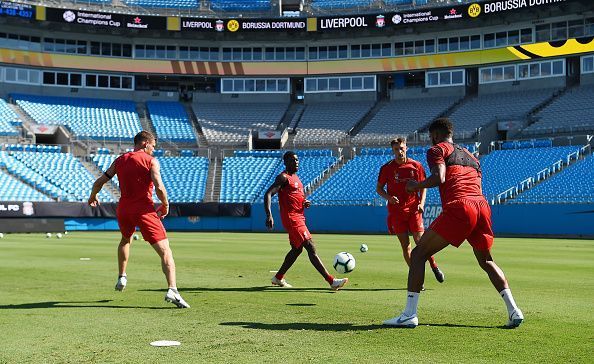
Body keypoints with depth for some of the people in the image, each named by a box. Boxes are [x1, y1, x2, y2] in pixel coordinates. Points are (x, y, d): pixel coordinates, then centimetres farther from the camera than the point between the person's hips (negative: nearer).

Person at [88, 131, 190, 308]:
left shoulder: (119, 160, 12)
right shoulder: (151, 161, -3)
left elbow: (99, 182, 13)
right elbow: (159, 188, -15)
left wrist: (93, 197, 32)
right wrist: (165, 205, 1)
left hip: (123, 209, 6)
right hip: (144, 209, -5)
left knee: (125, 240, 37)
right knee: (165, 250, -9)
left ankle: (122, 277, 37)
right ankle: (172, 290, -26)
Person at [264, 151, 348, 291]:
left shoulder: (295, 177, 18)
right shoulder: (283, 177, -10)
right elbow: (268, 194, -19)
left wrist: (305, 203, 6)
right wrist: (269, 215, -31)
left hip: (299, 218, 10)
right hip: (291, 219, -10)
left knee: (297, 249, 19)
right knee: (311, 248, -14)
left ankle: (278, 278, 33)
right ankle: (332, 281, -17)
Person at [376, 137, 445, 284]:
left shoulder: (416, 166, 1)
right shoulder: (386, 168, -1)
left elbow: (423, 186, 10)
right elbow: (379, 188, 7)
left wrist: (421, 203, -6)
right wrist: (388, 197, -13)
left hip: (413, 209, 0)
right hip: (396, 211, 1)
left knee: (420, 241, -6)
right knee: (405, 245, 0)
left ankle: (434, 266, 19)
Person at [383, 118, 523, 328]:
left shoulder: (437, 150, 11)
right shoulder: (470, 156, 32)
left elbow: (439, 178, -7)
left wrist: (416, 186, 7)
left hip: (458, 207, -7)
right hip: (482, 207, 7)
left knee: (418, 254, 2)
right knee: (486, 261, 25)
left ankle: (409, 315, -4)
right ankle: (513, 310, 11)